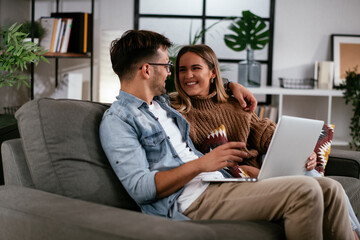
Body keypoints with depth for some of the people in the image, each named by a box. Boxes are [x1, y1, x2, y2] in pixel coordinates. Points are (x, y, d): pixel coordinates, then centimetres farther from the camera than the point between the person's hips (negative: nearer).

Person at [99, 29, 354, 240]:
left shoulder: (162, 102, 22)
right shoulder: (116, 120, -4)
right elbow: (140, 188, -15)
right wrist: (201, 164, -19)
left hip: (220, 183, 9)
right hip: (192, 201, -9)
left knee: (329, 189, -4)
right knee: (304, 191, -24)